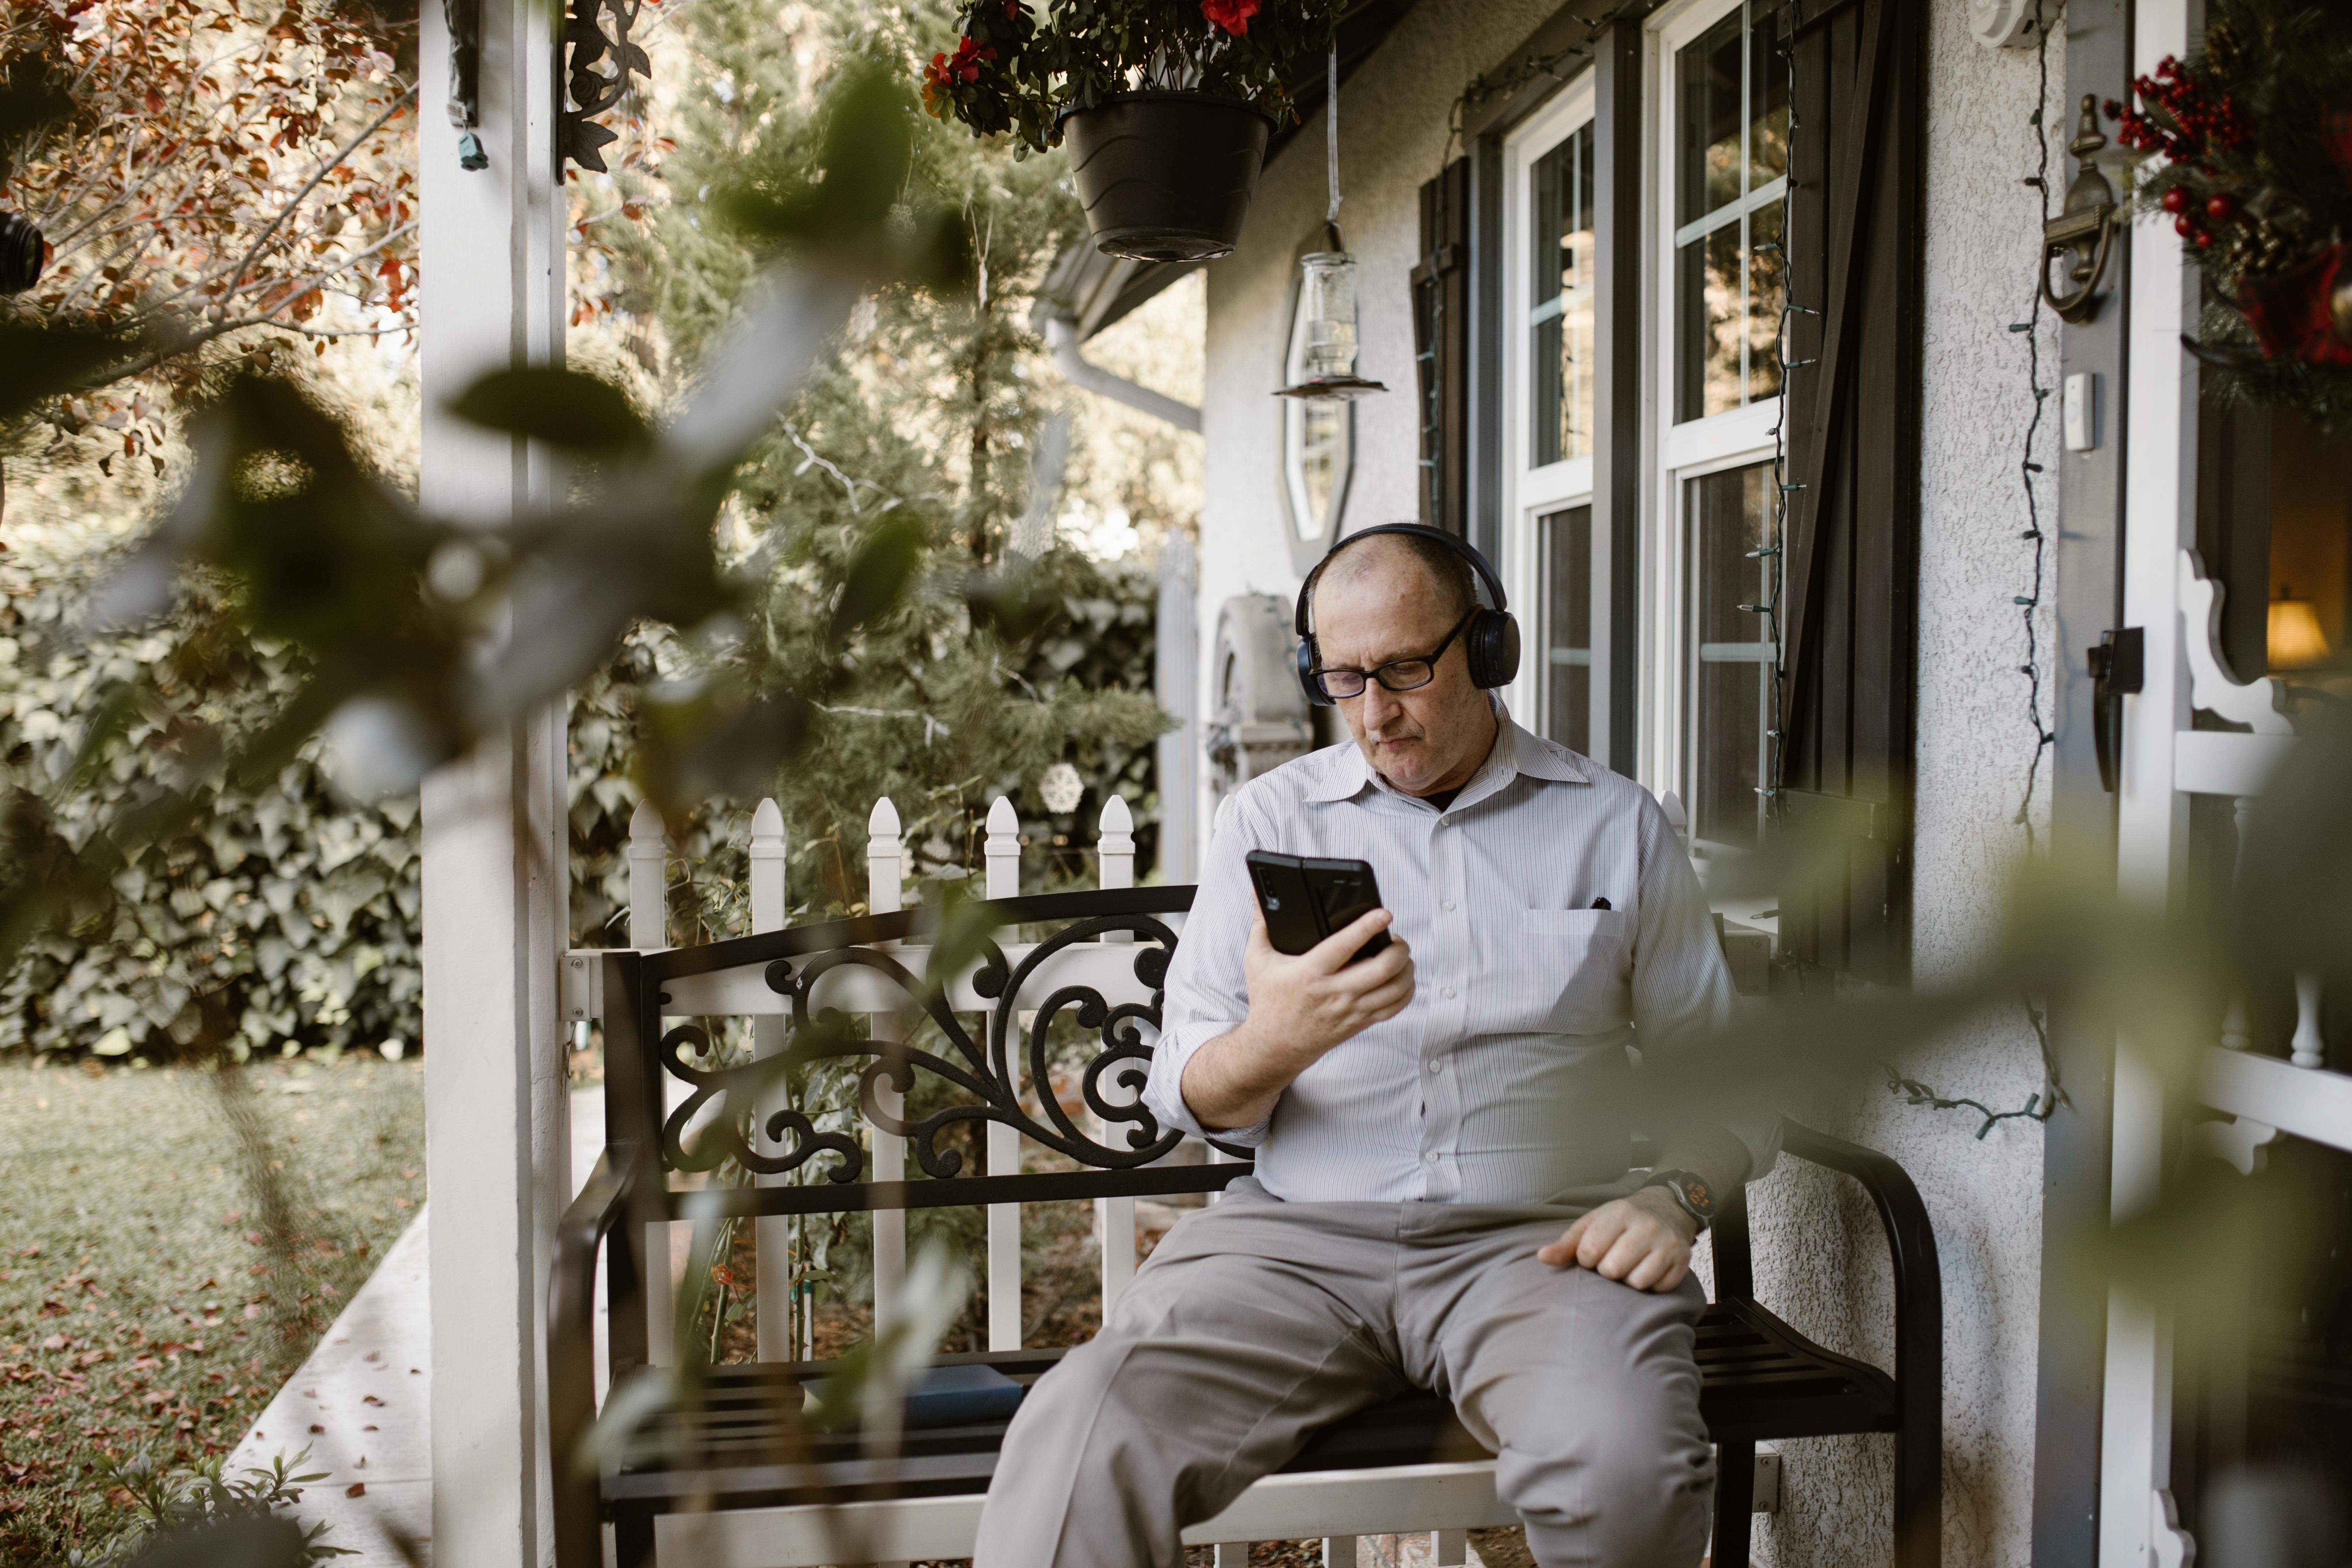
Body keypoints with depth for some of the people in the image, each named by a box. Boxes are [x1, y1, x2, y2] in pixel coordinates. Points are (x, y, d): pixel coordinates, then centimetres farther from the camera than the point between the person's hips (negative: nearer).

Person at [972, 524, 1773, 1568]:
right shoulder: (1271, 817, 13)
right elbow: (1190, 1096, 8)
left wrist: (1673, 1197, -7)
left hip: (1540, 1237, 1)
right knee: (1076, 1442, -29)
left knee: (1621, 1472, -32)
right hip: (1298, 1234, 0)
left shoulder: (1615, 825, 13)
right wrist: (1272, 1043, -15)